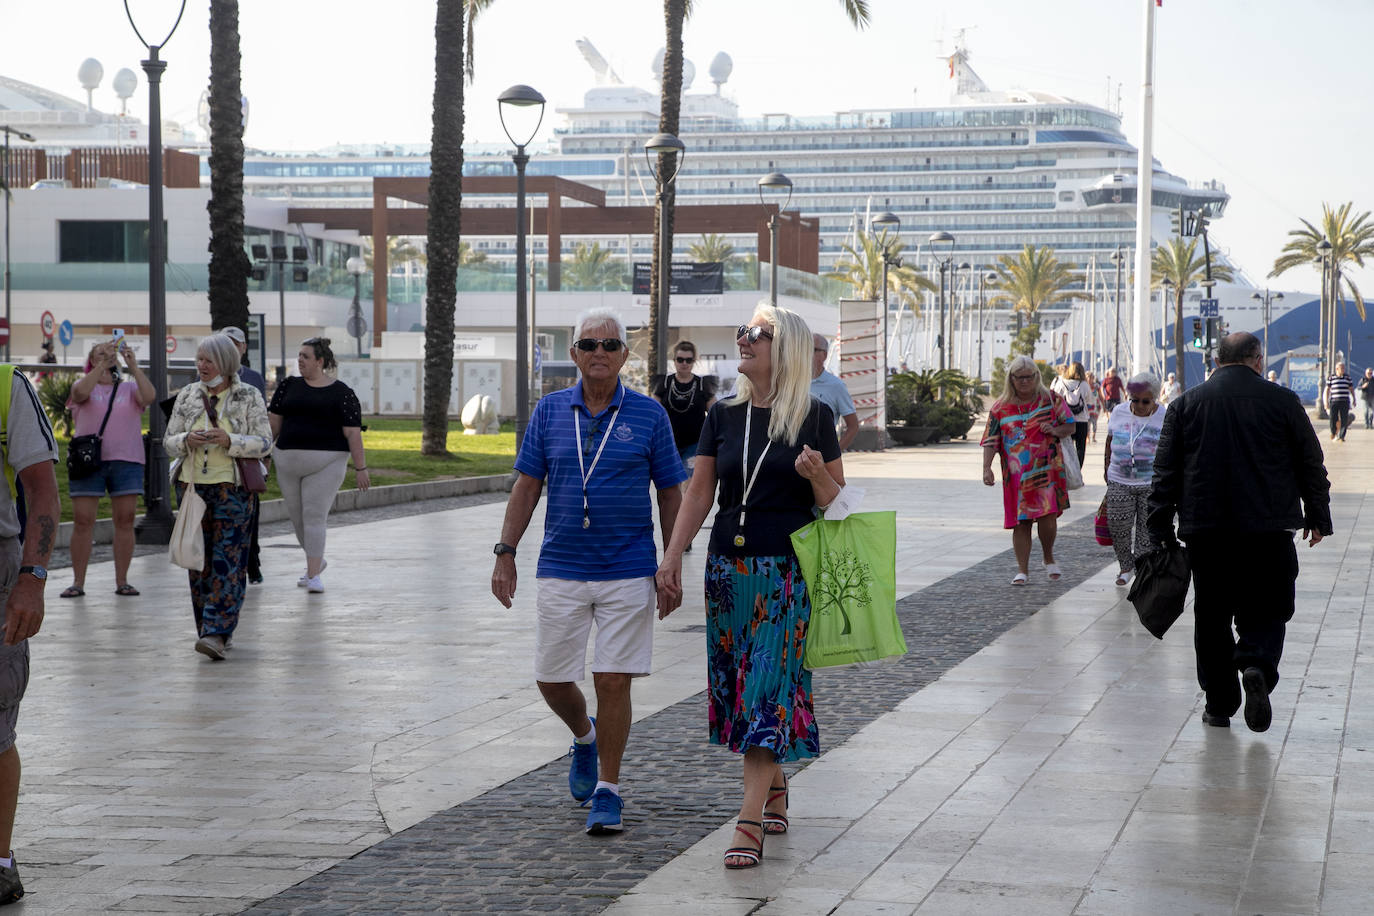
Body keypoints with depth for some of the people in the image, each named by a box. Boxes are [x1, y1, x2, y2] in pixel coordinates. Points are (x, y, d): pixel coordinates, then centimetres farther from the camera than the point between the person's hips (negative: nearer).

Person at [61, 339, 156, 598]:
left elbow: (149, 396, -7)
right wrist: (103, 364, -17)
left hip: (126, 461, 1)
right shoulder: (83, 385, 11)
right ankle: (78, 582, 2)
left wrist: (133, 366, -11)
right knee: (82, 521, -4)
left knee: (125, 521, 0)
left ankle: (122, 581, 7)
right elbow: (81, 392, -13)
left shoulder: (129, 388, 14)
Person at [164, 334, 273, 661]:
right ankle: (207, 627, 16)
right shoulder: (187, 396, 10)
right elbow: (168, 442, 11)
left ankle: (217, 634, -16)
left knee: (227, 561, -11)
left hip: (232, 488, -4)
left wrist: (229, 441, -18)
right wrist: (187, 440, -12)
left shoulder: (248, 397, 0)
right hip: (192, 485, 4)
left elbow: (264, 443, -3)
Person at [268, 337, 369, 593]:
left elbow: (353, 433, -6)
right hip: (289, 462, 5)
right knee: (297, 515, 12)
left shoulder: (341, 393, -3)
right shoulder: (289, 385, 9)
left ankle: (313, 575, -10)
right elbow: (274, 421, 10)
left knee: (314, 516, -11)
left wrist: (360, 468, -9)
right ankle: (316, 560, 35)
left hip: (325, 463, -5)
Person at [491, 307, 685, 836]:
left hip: (628, 573, -2)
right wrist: (505, 553, 1)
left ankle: (608, 792, 9)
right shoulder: (550, 411, 5)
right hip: (560, 570, 2)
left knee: (613, 682, -4)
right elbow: (526, 486, 8)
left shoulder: (649, 415, 0)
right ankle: (584, 739, 38)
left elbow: (670, 494, 5)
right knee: (551, 680, 6)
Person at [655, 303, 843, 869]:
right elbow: (699, 493, 10)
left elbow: (836, 501, 2)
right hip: (729, 566, 4)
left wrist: (815, 475, -19)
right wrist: (672, 558, 3)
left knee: (767, 692, -9)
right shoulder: (724, 415, 9)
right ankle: (775, 788, 28)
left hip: (787, 570, -4)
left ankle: (750, 821, -12)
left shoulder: (814, 417, -2)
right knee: (741, 688, 9)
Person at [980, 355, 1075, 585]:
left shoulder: (1051, 400, 5)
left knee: (1047, 516, -13)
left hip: (1047, 469, -1)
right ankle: (1022, 570, 10)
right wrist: (986, 468, -13)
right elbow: (990, 441, 1)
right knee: (1021, 522, 2)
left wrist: (1056, 430, -10)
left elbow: (1071, 426, 12)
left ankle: (1049, 558, 14)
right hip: (1016, 475, 1)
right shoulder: (1001, 408, 4)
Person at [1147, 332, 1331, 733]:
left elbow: (1166, 470, 5)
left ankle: (1219, 704, 11)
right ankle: (1257, 665, -21)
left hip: (1204, 528, 1)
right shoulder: (1282, 401, 1)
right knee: (1266, 609, 7)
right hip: (1269, 528, -1)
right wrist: (1318, 517, 16)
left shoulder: (1185, 404, 5)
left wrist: (1160, 527, 9)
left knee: (1212, 614, 9)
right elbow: (1311, 464, 6)